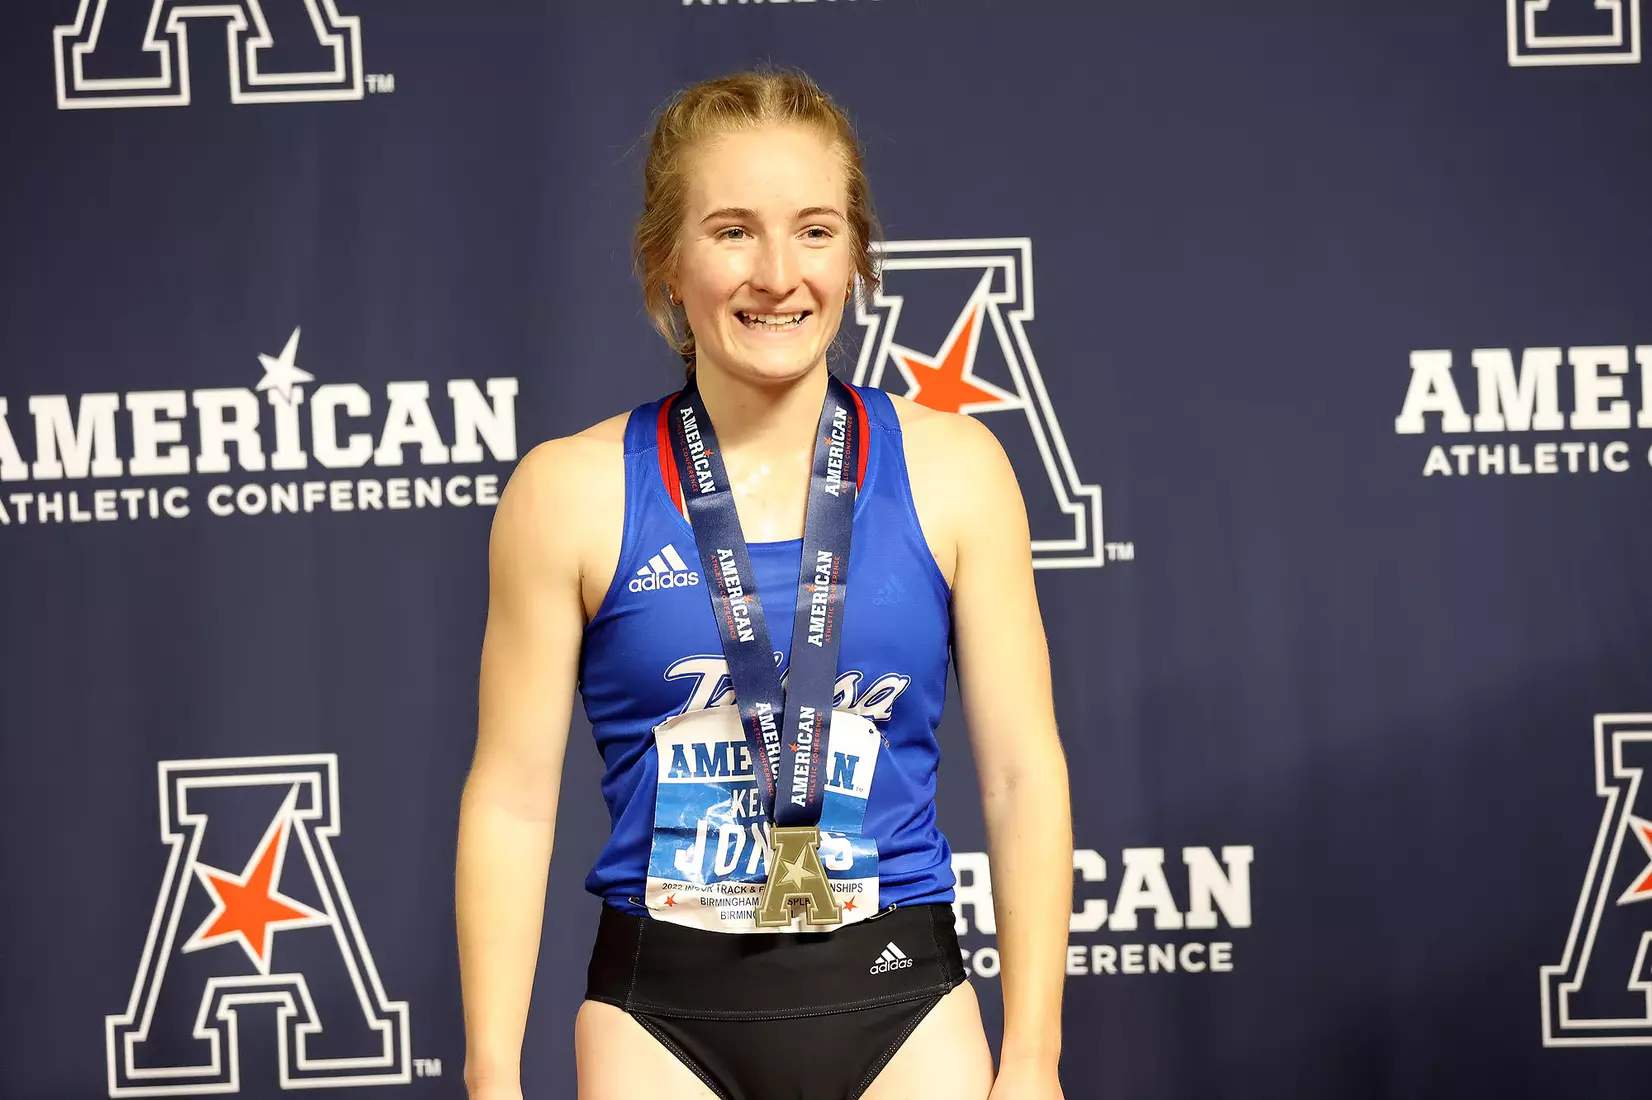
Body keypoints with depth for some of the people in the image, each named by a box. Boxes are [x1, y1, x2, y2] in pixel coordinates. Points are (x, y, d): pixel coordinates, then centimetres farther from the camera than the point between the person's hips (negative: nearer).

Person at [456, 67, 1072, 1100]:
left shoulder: (952, 469, 0)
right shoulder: (572, 491, -3)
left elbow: (1024, 772, 2)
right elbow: (513, 797, -1)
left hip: (900, 1011, 1)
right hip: (664, 1015, -1)